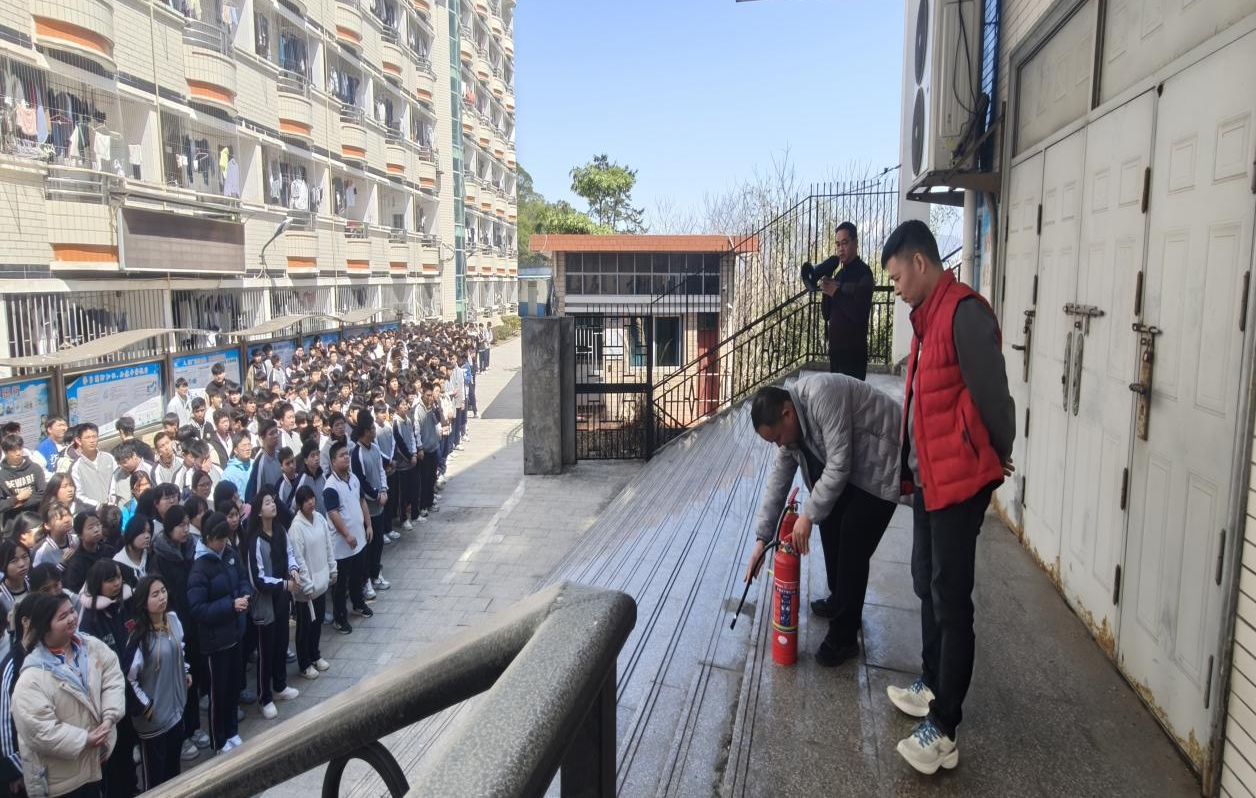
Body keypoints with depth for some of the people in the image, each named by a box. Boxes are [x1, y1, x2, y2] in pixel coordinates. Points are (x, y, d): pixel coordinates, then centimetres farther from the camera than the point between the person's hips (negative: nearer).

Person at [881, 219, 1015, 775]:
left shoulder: (964, 312, -19)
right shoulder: (929, 315, 13)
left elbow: (992, 395, -18)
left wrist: (998, 457, -3)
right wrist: (913, 467, 16)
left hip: (959, 479, -10)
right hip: (929, 476, 10)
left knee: (951, 602, -2)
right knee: (927, 586, 21)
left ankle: (943, 731, 7)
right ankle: (931, 686, 38)